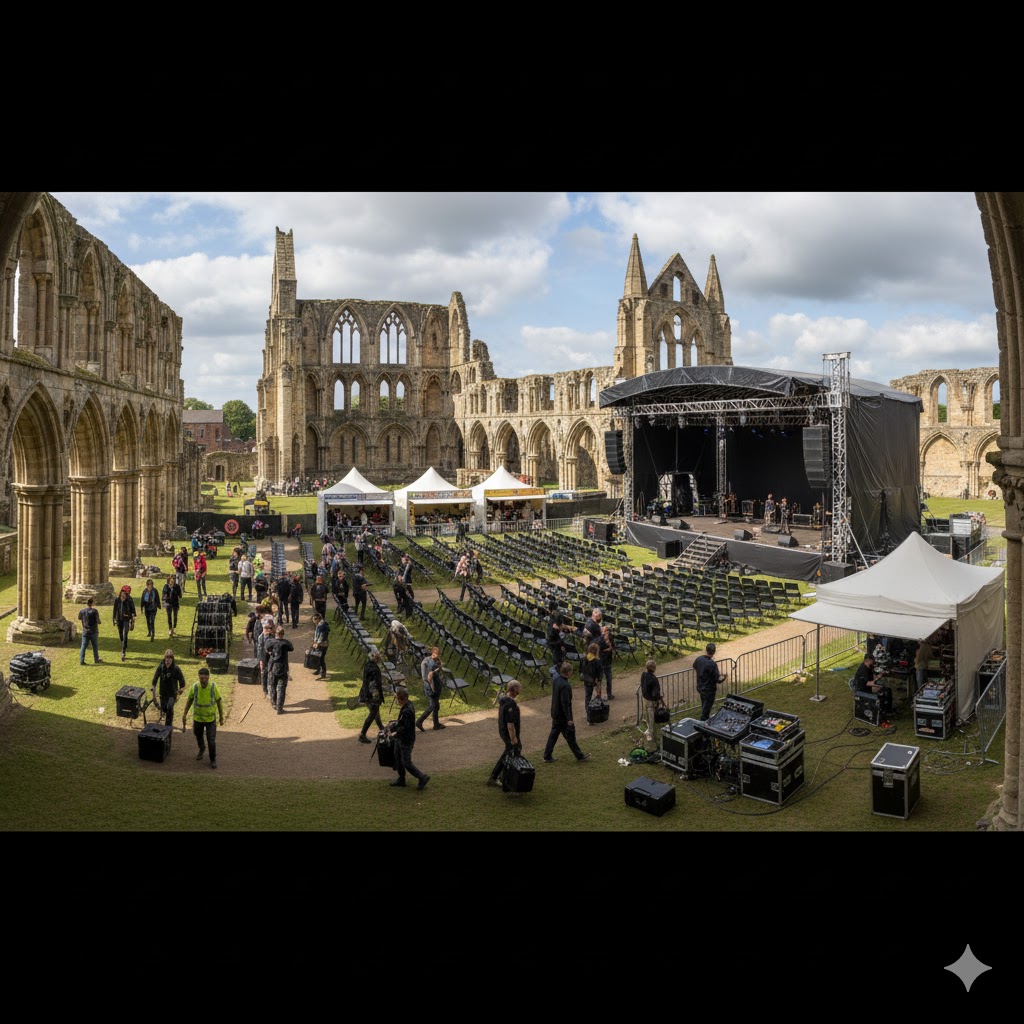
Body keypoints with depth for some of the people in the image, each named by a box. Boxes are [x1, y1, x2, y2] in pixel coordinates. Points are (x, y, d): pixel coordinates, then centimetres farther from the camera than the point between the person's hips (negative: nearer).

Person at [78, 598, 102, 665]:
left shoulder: (82, 611, -3)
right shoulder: (94, 611, -13)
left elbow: (79, 618, 16)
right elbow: (98, 621, -12)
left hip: (85, 632, 2)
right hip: (93, 632, -2)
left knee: (83, 646, 6)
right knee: (95, 646, 12)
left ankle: (81, 660, 1)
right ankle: (96, 659, 22)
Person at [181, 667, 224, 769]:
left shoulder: (213, 687, -19)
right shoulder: (195, 687, -16)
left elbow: (219, 702, -6)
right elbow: (189, 701, 2)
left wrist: (221, 717, -1)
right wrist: (184, 715, 3)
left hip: (211, 718, -2)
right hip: (197, 718, 2)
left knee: (211, 741, -3)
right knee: (199, 737, 23)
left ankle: (213, 760, 19)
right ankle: (201, 750, 54)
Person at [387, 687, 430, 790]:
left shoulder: (407, 711, -32)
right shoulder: (408, 704, -2)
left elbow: (405, 728, -28)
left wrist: (393, 729, -17)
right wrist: (395, 724, 3)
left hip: (406, 741, -10)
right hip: (400, 738, 10)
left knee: (406, 763, 2)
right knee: (398, 758, 22)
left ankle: (423, 778, 14)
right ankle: (401, 779, 37)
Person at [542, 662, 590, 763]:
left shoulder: (555, 679, -5)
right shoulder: (565, 686, -28)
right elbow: (565, 703, -26)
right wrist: (569, 719, -21)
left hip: (555, 714, 8)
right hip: (563, 716, -8)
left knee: (553, 734, 17)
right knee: (570, 736, 8)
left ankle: (547, 757, 22)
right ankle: (579, 756, 25)